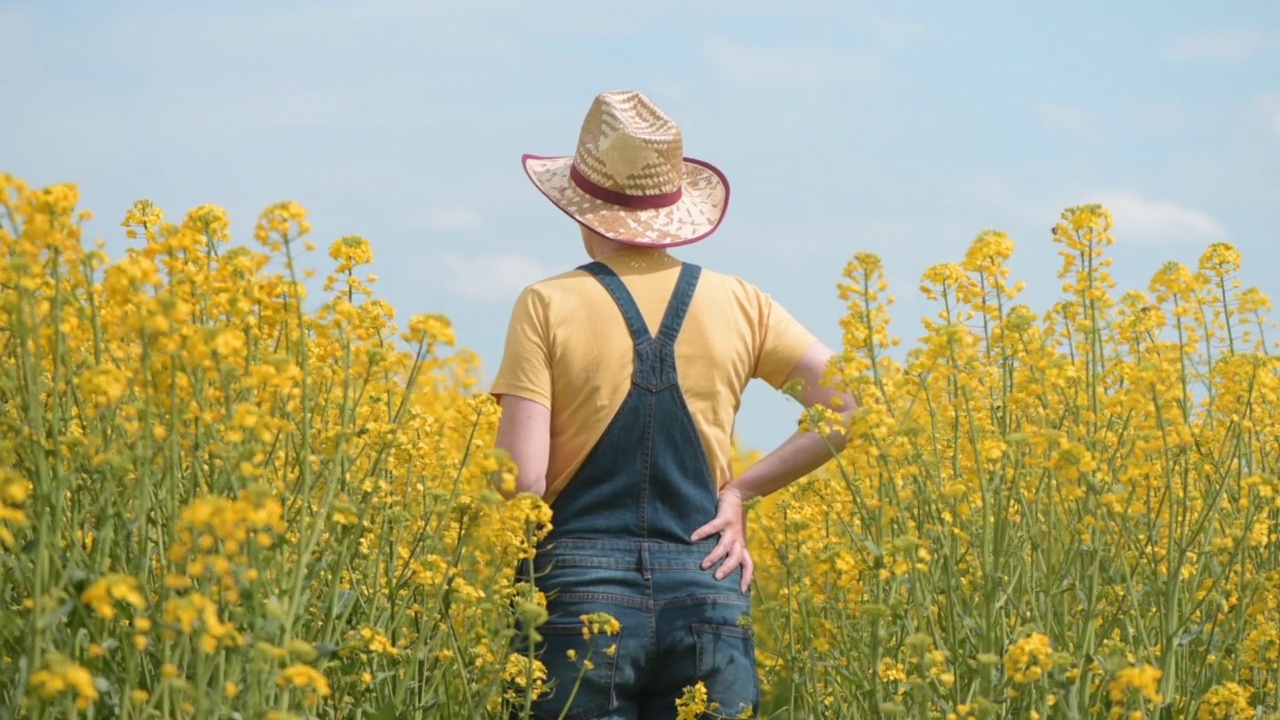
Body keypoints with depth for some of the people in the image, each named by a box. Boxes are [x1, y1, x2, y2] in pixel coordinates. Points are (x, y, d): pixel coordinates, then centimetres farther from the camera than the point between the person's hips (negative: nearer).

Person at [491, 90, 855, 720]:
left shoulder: (548, 307, -3)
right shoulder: (737, 305, 6)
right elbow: (854, 407, 3)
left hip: (582, 593, -3)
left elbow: (521, 483, -10)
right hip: (708, 595, 3)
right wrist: (742, 489, 6)